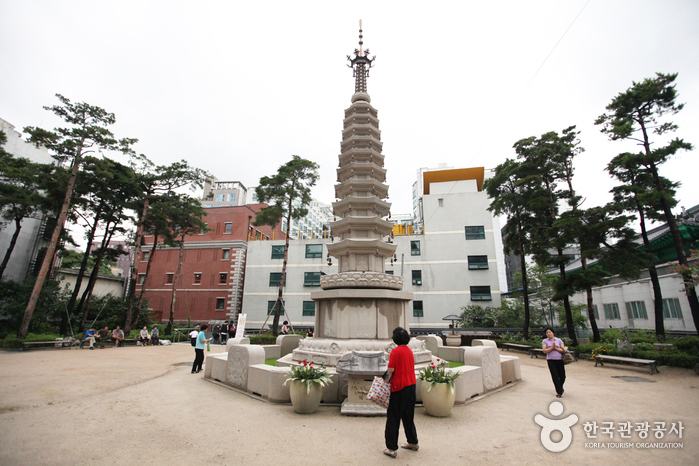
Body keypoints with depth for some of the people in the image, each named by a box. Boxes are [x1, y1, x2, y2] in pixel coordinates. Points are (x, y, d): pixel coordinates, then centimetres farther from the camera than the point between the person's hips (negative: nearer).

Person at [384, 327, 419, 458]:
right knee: (408, 416, 21)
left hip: (399, 388, -7)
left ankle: (392, 448, 7)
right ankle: (413, 442, 33)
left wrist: (388, 379, 2)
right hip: (411, 385, 7)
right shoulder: (409, 351, 6)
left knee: (393, 418, 3)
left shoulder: (396, 351, -16)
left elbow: (391, 370, -17)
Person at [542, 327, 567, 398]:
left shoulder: (559, 340, 6)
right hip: (551, 361, -1)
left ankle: (560, 387, 37)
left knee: (562, 376, 8)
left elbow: (563, 350, -1)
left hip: (559, 360, 1)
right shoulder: (545, 341, 4)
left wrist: (556, 348, -12)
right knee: (555, 377, -3)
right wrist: (552, 347, -13)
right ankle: (559, 392, 10)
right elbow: (544, 351, -5)